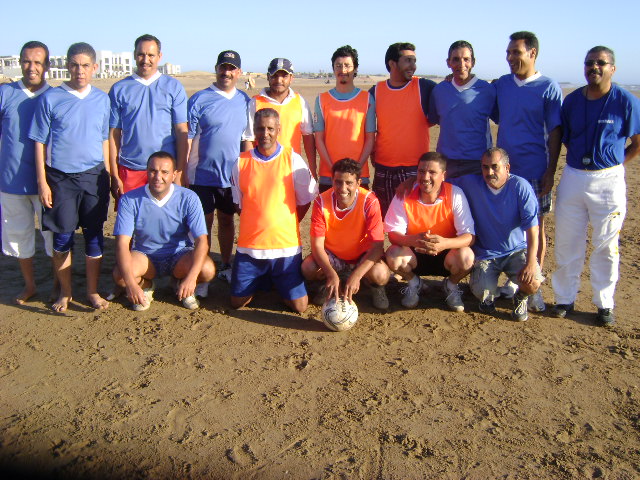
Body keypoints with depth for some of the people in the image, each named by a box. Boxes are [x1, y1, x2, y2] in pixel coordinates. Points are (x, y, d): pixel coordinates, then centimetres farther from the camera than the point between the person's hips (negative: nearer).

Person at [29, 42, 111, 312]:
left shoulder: (102, 100, 5)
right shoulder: (50, 99, -2)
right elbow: (40, 142, 0)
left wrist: (107, 176, 10)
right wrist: (42, 182, -4)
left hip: (94, 176, 2)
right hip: (61, 178, -1)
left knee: (94, 235, 6)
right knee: (62, 237, 5)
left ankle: (92, 291, 20)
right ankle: (65, 292, 22)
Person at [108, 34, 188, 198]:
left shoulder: (174, 87, 6)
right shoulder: (119, 89, 8)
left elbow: (182, 132, 1)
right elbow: (114, 134, 5)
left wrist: (180, 172, -6)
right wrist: (114, 175, 0)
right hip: (129, 170, 1)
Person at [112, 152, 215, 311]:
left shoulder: (188, 198, -16)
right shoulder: (130, 200, -15)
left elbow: (201, 241, -21)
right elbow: (122, 243, -21)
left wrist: (191, 278, -36)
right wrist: (130, 283, -36)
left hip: (180, 256, 0)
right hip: (144, 256, 0)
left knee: (207, 270, -30)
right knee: (120, 275, -31)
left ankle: (182, 285, 8)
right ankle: (146, 285, 8)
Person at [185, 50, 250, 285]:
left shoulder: (245, 101, 8)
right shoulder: (199, 99, -4)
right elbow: (187, 138, -6)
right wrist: (183, 172, -9)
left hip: (232, 175, 3)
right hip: (203, 175, -3)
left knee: (226, 220, 15)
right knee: (204, 222, 4)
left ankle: (226, 266, 28)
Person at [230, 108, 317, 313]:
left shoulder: (293, 160, -3)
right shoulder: (242, 162, 1)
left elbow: (305, 201, 5)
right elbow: (239, 204, 11)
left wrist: (284, 226, 4)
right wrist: (256, 226, 5)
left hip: (286, 244, -1)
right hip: (249, 245, 2)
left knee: (300, 306, -1)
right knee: (237, 302, 5)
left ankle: (278, 281, 30)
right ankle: (262, 280, 35)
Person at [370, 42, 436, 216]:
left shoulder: (424, 87, -1)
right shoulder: (376, 91, 4)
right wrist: (372, 153, 10)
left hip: (415, 168, -2)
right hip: (383, 168, 2)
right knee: (383, 218, 11)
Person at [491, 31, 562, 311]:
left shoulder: (549, 88, -4)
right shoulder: (500, 85, 8)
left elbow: (555, 131, -5)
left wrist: (550, 171, -10)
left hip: (535, 171, -4)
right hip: (503, 168, 4)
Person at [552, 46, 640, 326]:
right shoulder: (572, 101, 4)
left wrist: (614, 164, -1)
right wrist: (580, 161, 5)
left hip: (608, 180, -3)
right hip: (573, 177, 3)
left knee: (606, 245, 6)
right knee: (566, 242, 7)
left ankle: (604, 303, 18)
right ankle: (565, 298, 20)